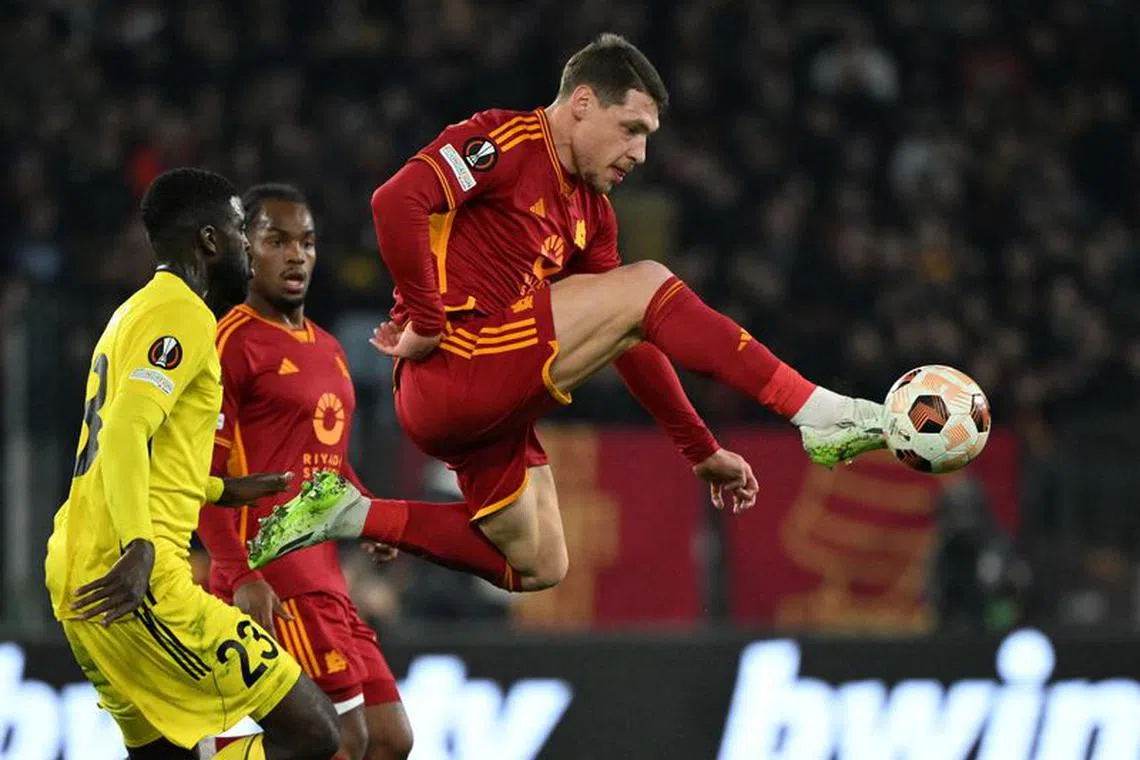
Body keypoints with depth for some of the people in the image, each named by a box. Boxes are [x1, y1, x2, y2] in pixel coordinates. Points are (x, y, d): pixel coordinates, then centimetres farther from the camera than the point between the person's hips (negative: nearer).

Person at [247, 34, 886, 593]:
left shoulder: (591, 213, 20)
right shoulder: (506, 141, -7)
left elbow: (633, 344, 23)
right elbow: (398, 201, -23)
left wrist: (702, 450, 20)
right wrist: (427, 322, -20)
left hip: (489, 404, 10)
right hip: (452, 368, -10)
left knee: (537, 568, 15)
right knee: (644, 286, -11)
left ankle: (354, 516, 13)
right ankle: (818, 414, -15)